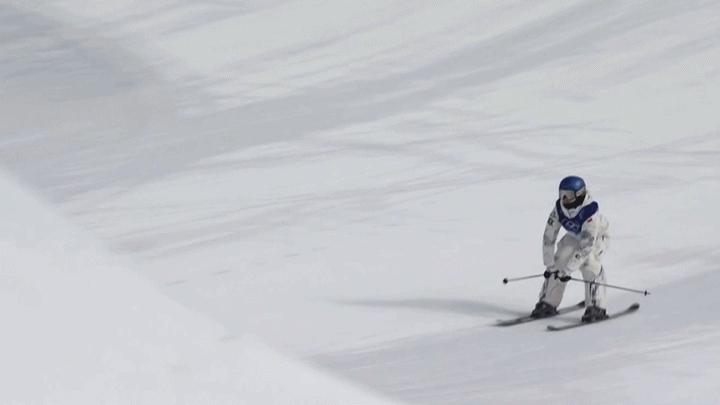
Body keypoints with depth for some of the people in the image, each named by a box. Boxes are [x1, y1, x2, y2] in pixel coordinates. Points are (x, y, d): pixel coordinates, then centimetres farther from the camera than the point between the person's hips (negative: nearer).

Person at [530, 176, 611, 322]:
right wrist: (549, 264, -19)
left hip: (597, 237, -5)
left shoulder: (590, 212, -39)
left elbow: (586, 245, -40)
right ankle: (548, 303, 0)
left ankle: (597, 307, -22)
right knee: (559, 260, -12)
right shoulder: (559, 208, -22)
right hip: (575, 237, 5)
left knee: (588, 262, -29)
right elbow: (549, 235, -15)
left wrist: (568, 270, -41)